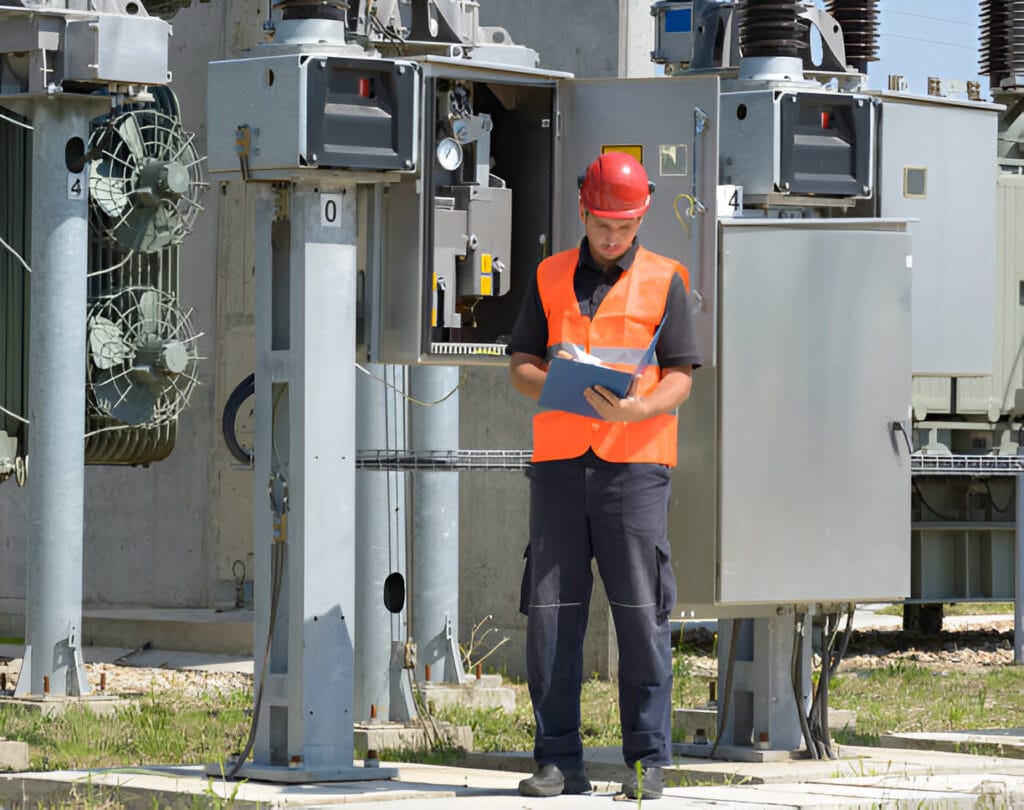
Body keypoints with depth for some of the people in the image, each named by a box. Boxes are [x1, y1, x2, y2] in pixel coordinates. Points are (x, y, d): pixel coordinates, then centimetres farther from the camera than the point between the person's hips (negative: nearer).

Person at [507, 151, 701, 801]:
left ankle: (649, 760, 1)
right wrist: (553, 387, -9)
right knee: (551, 614, 0)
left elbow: (680, 380, 1)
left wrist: (634, 409, -18)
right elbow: (521, 365, 13)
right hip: (560, 461, 2)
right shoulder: (551, 277, 13)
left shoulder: (664, 281, 6)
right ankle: (559, 759, 5)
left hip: (635, 463, -2)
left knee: (642, 618, -4)